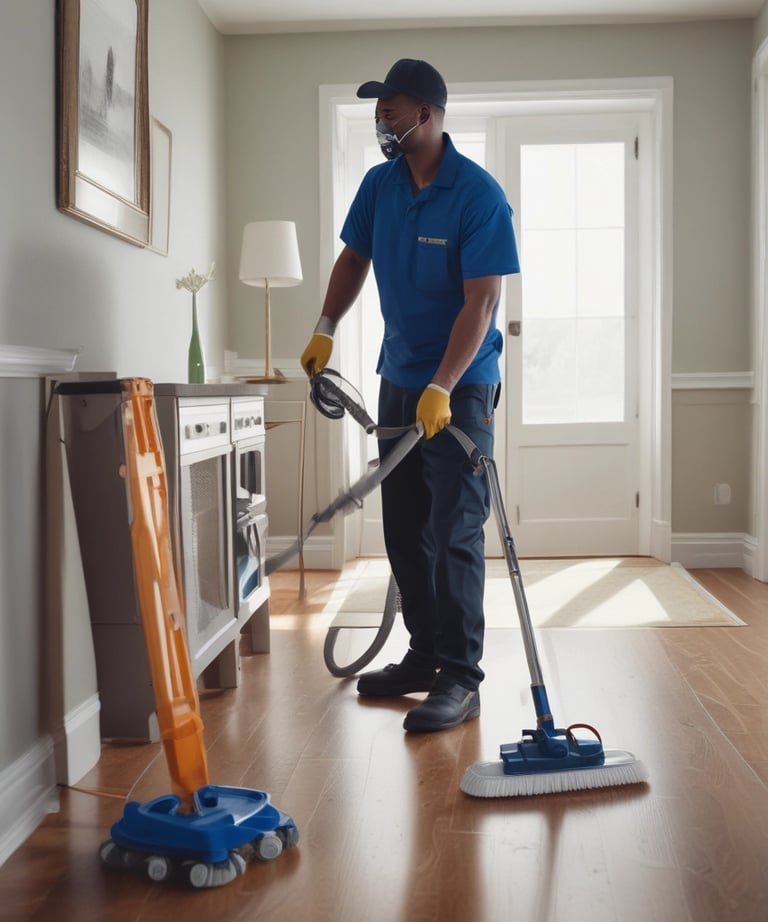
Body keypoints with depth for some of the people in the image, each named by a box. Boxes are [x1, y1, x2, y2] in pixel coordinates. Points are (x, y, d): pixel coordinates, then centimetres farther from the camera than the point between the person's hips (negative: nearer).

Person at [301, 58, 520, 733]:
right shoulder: (379, 185, 4)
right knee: (403, 527, 11)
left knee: (453, 533, -9)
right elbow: (355, 258, 19)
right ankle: (425, 655, 24)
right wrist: (325, 330, 7)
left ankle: (460, 679, -3)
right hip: (399, 379, 7)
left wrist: (441, 390, -27)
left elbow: (480, 304, -21)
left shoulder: (478, 195, -16)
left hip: (460, 385, -7)